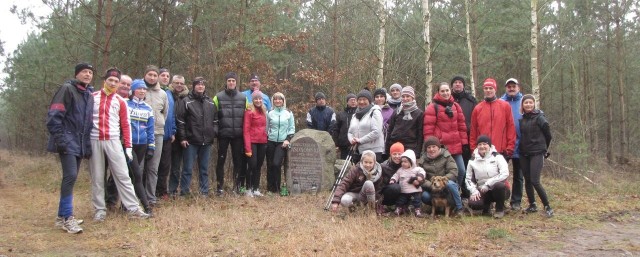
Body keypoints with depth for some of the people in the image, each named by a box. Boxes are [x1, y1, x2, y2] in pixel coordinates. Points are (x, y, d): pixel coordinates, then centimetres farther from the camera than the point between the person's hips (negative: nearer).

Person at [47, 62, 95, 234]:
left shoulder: (89, 95, 17)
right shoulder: (67, 89, -6)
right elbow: (53, 115, -14)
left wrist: (87, 143, 15)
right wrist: (59, 139, -20)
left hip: (80, 143, 8)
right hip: (67, 142, -8)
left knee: (71, 177, 10)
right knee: (70, 176, -16)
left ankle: (63, 216, 17)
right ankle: (67, 217, -11)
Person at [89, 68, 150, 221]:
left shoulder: (120, 101, 7)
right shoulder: (92, 97, 6)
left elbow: (125, 124, 6)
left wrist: (128, 146, 0)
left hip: (113, 141, 0)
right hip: (94, 141, 0)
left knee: (123, 175, -1)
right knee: (97, 178, 5)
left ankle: (133, 208, 0)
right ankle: (100, 210, 12)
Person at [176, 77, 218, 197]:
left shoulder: (210, 103, 13)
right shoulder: (186, 101, -2)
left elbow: (215, 120, 19)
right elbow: (180, 121, -5)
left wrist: (214, 133, 5)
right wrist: (182, 138, -10)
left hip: (207, 142, 4)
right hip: (191, 141, -4)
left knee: (204, 169, 11)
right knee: (187, 168, 1)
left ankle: (204, 192, 17)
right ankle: (184, 191, 9)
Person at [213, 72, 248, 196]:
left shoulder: (243, 98, 7)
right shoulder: (218, 97, 0)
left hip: (238, 135, 2)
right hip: (223, 134, -2)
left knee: (238, 160, 7)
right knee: (221, 160, 2)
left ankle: (237, 185, 16)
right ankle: (220, 187, 9)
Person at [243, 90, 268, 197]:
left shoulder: (264, 111, 12)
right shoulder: (249, 112, -7)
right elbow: (246, 130, -11)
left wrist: (266, 140, 3)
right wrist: (248, 148, -16)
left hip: (262, 143, 6)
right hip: (253, 142, -6)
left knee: (259, 166, 10)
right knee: (252, 165, -5)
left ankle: (256, 189, 17)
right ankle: (249, 189, 6)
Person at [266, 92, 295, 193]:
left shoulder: (288, 113, 5)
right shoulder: (270, 113, 6)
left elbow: (292, 128, 6)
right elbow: (266, 128, 11)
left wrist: (288, 139, -5)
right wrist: (266, 140, 4)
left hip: (282, 143, -2)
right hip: (271, 142, 2)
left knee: (276, 164, -14)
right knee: (270, 165, 2)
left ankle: (276, 188, -3)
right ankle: (270, 187, 13)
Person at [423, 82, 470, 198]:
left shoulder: (455, 106, 15)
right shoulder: (433, 107, -2)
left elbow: (461, 125, 16)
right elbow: (428, 128, -6)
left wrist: (464, 142, 11)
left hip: (455, 146, 5)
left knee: (461, 170, 3)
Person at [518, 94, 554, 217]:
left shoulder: (539, 117, -6)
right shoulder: (521, 119, 7)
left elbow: (548, 135, 2)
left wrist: (543, 148, 13)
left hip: (537, 153, -5)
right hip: (524, 154, 5)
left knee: (535, 181, -12)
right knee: (527, 181, 9)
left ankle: (547, 207, -2)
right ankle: (532, 205, 21)